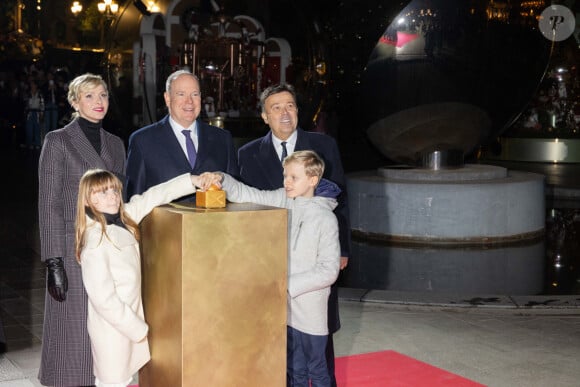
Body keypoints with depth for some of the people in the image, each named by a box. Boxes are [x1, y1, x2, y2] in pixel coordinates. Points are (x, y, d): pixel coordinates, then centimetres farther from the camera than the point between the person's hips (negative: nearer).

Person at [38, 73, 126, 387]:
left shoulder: (115, 143, 13)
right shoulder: (58, 141, -2)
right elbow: (49, 204, -7)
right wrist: (54, 262, -13)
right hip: (75, 250, -5)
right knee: (76, 334, -1)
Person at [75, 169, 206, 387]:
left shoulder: (124, 219, -2)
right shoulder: (95, 242, -24)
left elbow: (154, 196, 8)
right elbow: (103, 299, -24)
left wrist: (193, 181, 1)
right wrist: (139, 328, -17)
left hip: (130, 316, 7)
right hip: (113, 327, -7)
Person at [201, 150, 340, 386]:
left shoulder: (325, 219, -15)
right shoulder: (282, 201, -1)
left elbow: (328, 271, -15)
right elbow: (247, 196, -2)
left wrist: (288, 285, -18)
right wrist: (222, 180, -21)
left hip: (310, 312, -5)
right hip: (284, 307, 5)